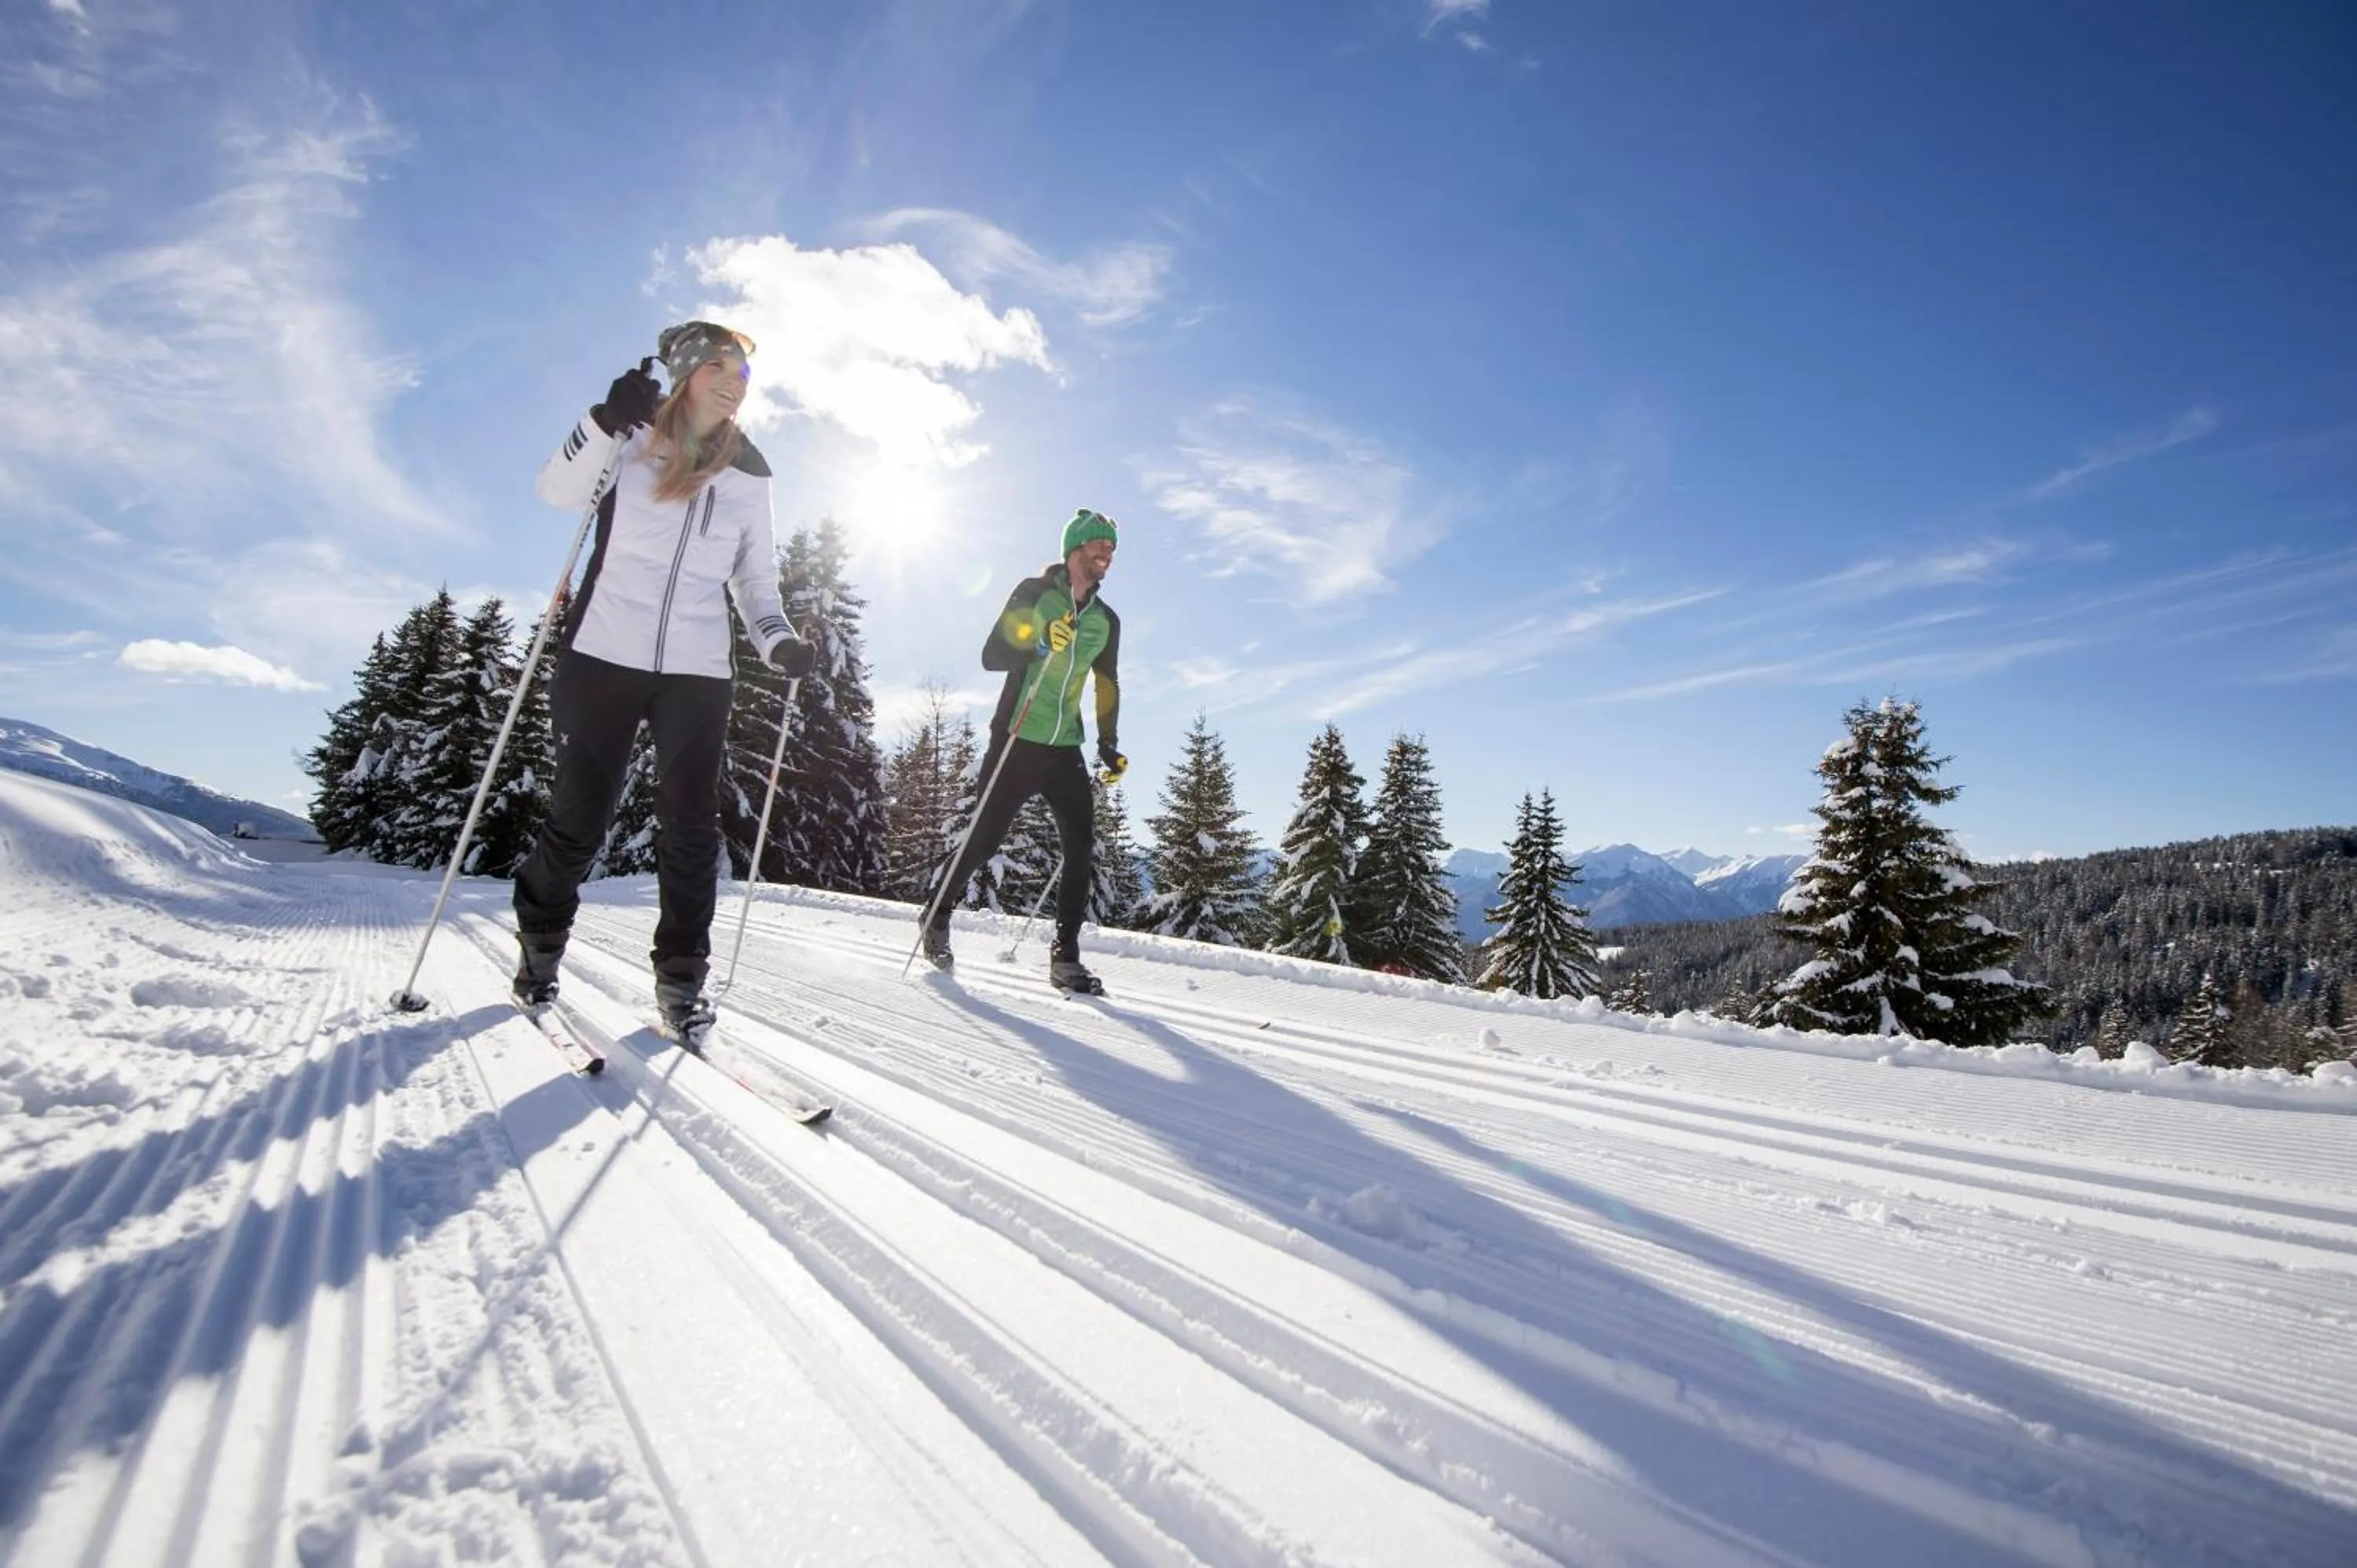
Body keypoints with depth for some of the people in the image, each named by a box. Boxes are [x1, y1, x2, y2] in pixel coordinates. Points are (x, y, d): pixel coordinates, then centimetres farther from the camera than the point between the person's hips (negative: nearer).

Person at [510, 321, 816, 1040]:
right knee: (579, 815, 4)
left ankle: (680, 978, 6)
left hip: (698, 670, 2)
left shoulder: (749, 470, 13)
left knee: (690, 824, -2)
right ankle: (538, 948, 26)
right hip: (605, 655, -2)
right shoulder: (635, 437, 5)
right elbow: (558, 490, -8)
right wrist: (608, 420, -23)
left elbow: (754, 575, 17)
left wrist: (778, 641, 0)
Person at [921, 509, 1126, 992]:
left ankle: (1066, 955, 1)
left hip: (1066, 749, 5)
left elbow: (1108, 686, 21)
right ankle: (937, 916, 23)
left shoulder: (1106, 620, 13)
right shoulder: (1034, 593, -1)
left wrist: (1109, 745, 14)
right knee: (984, 838, -1)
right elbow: (991, 655, -6)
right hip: (1016, 741, -4)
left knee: (1082, 845, -6)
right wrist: (1039, 645, -24)